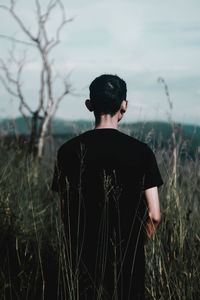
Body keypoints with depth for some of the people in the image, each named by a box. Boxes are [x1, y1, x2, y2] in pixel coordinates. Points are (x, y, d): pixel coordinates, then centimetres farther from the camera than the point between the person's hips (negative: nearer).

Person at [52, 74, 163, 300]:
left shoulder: (68, 151, -6)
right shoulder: (140, 152, -10)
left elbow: (65, 213, 0)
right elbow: (154, 216, -9)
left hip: (83, 254, 2)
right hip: (128, 255, -1)